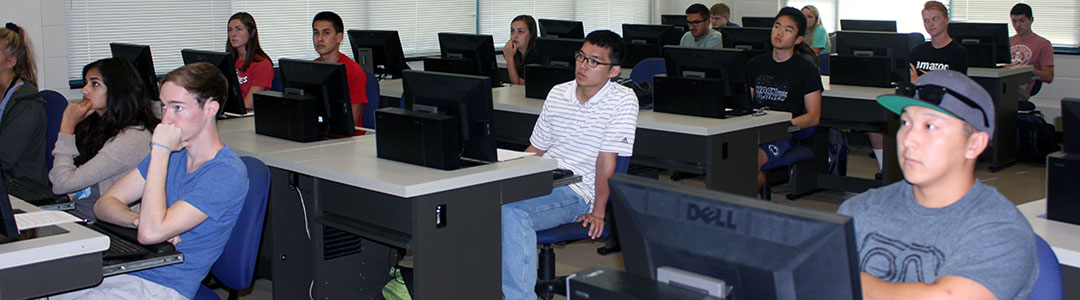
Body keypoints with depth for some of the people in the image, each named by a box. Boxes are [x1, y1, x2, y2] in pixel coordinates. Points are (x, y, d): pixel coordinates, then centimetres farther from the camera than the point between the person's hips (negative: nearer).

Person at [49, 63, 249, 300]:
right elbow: (104, 204, 11)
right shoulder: (173, 151, 11)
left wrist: (160, 151, -19)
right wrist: (138, 219, -12)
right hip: (121, 269, 8)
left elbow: (150, 233, -23)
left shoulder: (226, 172, -16)